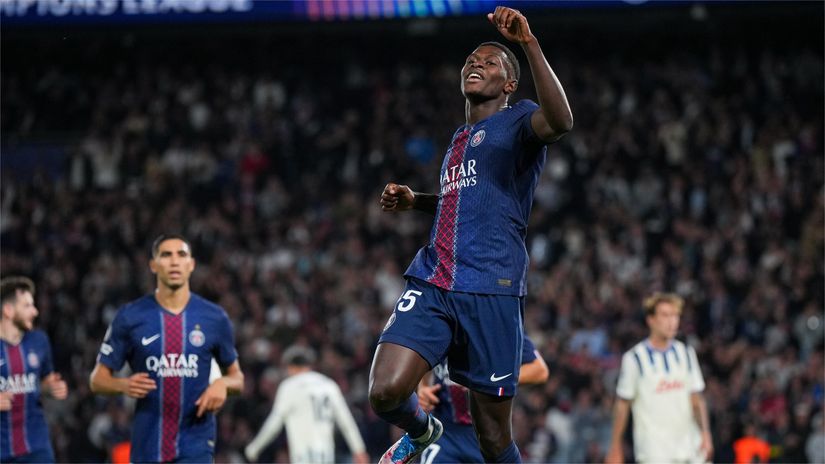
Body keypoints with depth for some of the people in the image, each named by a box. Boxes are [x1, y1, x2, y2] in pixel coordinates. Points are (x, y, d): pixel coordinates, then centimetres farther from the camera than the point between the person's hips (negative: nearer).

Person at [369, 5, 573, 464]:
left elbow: (560, 121, -25)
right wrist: (414, 200, 23)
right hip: (431, 284, 6)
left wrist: (529, 43, -32)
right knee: (386, 393, -15)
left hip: (490, 292, -6)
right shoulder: (460, 138, 23)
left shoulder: (517, 121, 0)